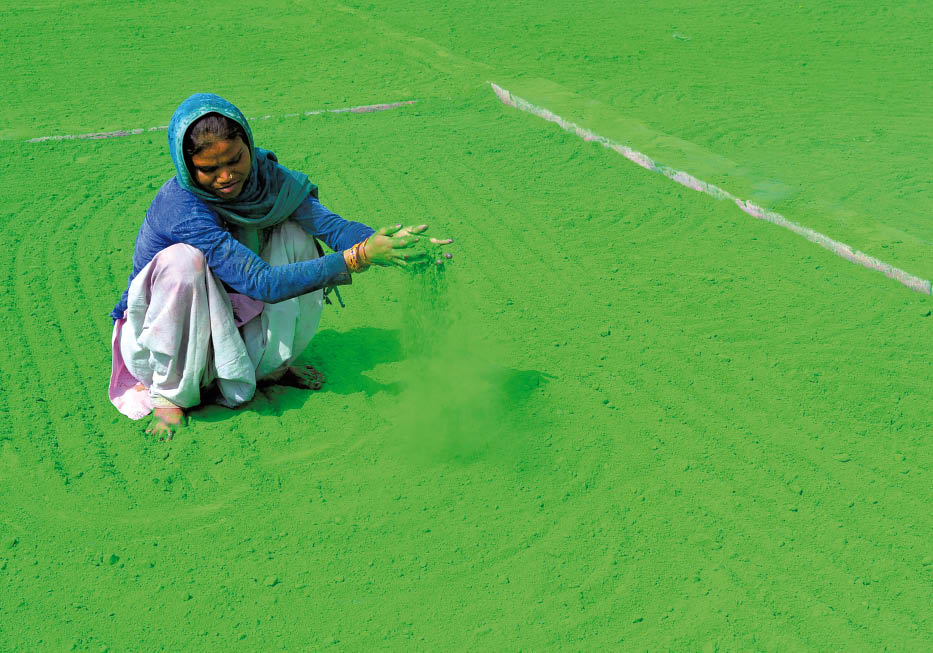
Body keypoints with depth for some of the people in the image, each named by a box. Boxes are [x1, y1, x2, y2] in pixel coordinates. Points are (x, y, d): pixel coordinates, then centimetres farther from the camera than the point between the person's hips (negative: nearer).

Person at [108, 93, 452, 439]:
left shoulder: (261, 174, -13)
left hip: (225, 329, 5)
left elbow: (328, 223, -21)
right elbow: (264, 283, -37)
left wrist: (384, 240, -42)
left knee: (296, 234, -13)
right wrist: (359, 258, -44)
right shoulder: (180, 207, -33)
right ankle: (169, 395, -15)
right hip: (157, 342, -5)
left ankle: (270, 365, -1)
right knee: (183, 260, -36)